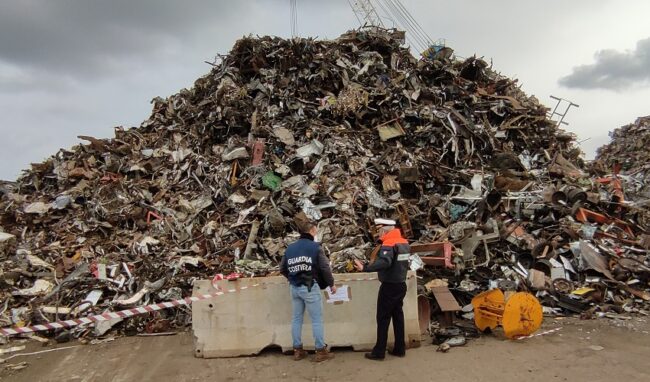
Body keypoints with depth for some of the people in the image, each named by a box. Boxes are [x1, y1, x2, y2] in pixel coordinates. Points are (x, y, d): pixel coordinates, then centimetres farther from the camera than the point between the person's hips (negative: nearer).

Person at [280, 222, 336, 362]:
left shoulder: (290, 248, 7)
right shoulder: (315, 247, -8)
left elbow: (282, 269, 11)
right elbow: (325, 267, -10)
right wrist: (331, 284, 4)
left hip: (294, 288, 6)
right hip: (310, 287, -6)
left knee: (296, 318, 13)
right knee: (317, 319, 2)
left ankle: (297, 350, 20)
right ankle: (321, 351, 7)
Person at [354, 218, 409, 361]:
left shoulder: (388, 244, -21)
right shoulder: (404, 242, 6)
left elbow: (384, 262, -37)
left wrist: (365, 268, -41)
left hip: (389, 286, -8)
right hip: (401, 285, 8)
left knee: (383, 319, 1)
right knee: (398, 316, 15)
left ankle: (379, 352, 7)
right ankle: (400, 349, 21)